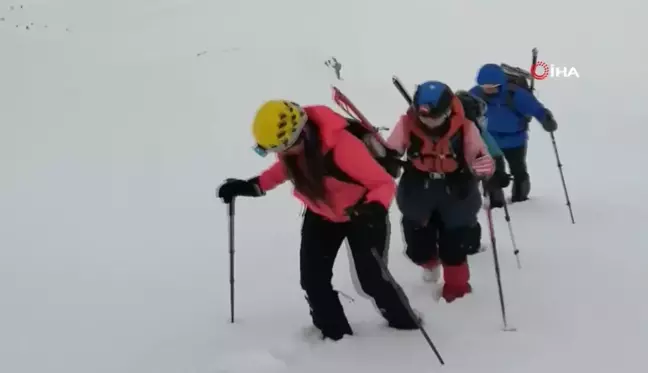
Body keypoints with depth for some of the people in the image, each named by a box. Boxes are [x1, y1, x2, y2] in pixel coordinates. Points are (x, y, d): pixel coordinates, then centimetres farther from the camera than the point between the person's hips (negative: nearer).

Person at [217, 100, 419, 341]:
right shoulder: (292, 144, -20)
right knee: (312, 278, 3)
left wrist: (375, 208, -51)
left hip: (362, 213, -6)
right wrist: (253, 186, -7)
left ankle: (405, 326, 24)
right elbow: (286, 167, 5)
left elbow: (384, 183, -31)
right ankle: (334, 332, 26)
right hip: (321, 214, 6)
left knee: (371, 278, -5)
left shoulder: (342, 146, -40)